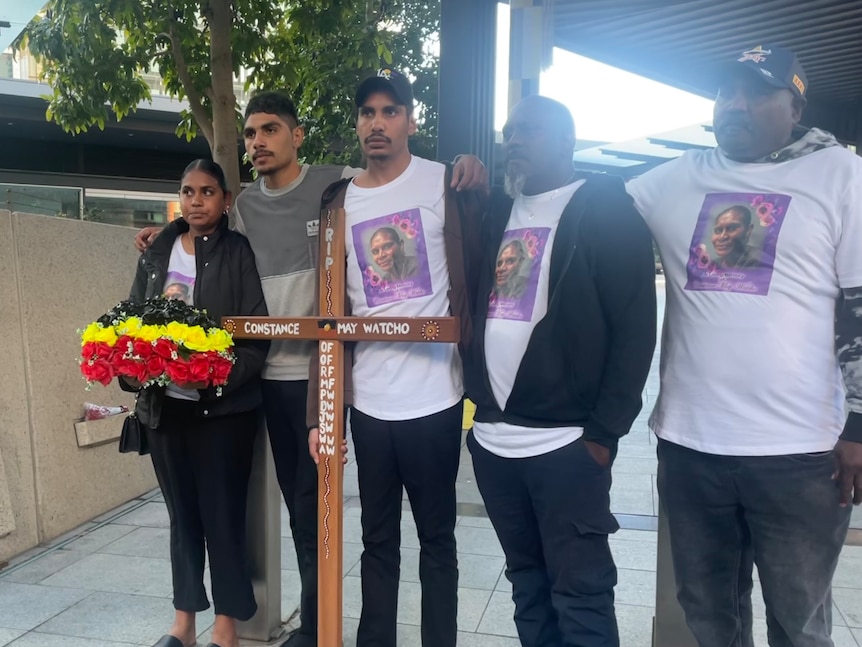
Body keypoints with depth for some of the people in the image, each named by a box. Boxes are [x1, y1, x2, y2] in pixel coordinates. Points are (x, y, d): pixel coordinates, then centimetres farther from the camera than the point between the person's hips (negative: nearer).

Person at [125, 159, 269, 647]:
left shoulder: (239, 253, -4)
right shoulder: (157, 254, 10)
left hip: (223, 406, -4)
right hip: (164, 404, 5)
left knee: (222, 513, 3)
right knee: (182, 512, 15)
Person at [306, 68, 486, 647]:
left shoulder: (448, 183, -1)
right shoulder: (340, 202, 8)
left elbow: (470, 283, 0)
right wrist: (319, 411, 3)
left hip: (435, 395, -3)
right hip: (368, 400, 3)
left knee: (437, 538, 11)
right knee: (378, 539, 16)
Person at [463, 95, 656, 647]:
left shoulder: (608, 210, -4)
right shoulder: (496, 212, 14)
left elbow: (636, 328, -10)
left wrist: (604, 432, -13)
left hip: (566, 441, -5)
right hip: (491, 438, 6)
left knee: (580, 593, 2)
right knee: (527, 582, 16)